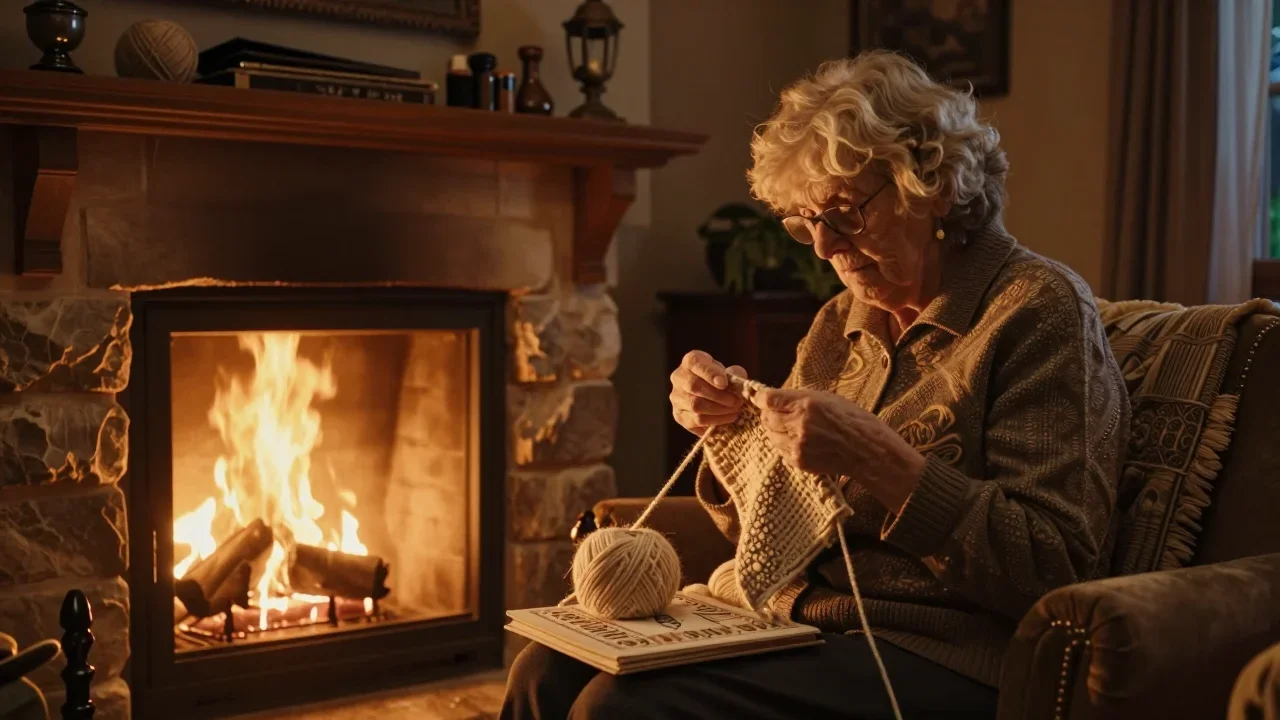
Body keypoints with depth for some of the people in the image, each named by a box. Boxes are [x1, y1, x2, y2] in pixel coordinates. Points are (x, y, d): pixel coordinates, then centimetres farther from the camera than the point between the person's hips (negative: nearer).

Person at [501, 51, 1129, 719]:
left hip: (939, 664, -6)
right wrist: (724, 428, -2)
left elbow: (1057, 570, -16)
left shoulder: (1037, 307, -9)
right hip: (796, 626, 7)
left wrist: (878, 457, -23)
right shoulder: (839, 324, 12)